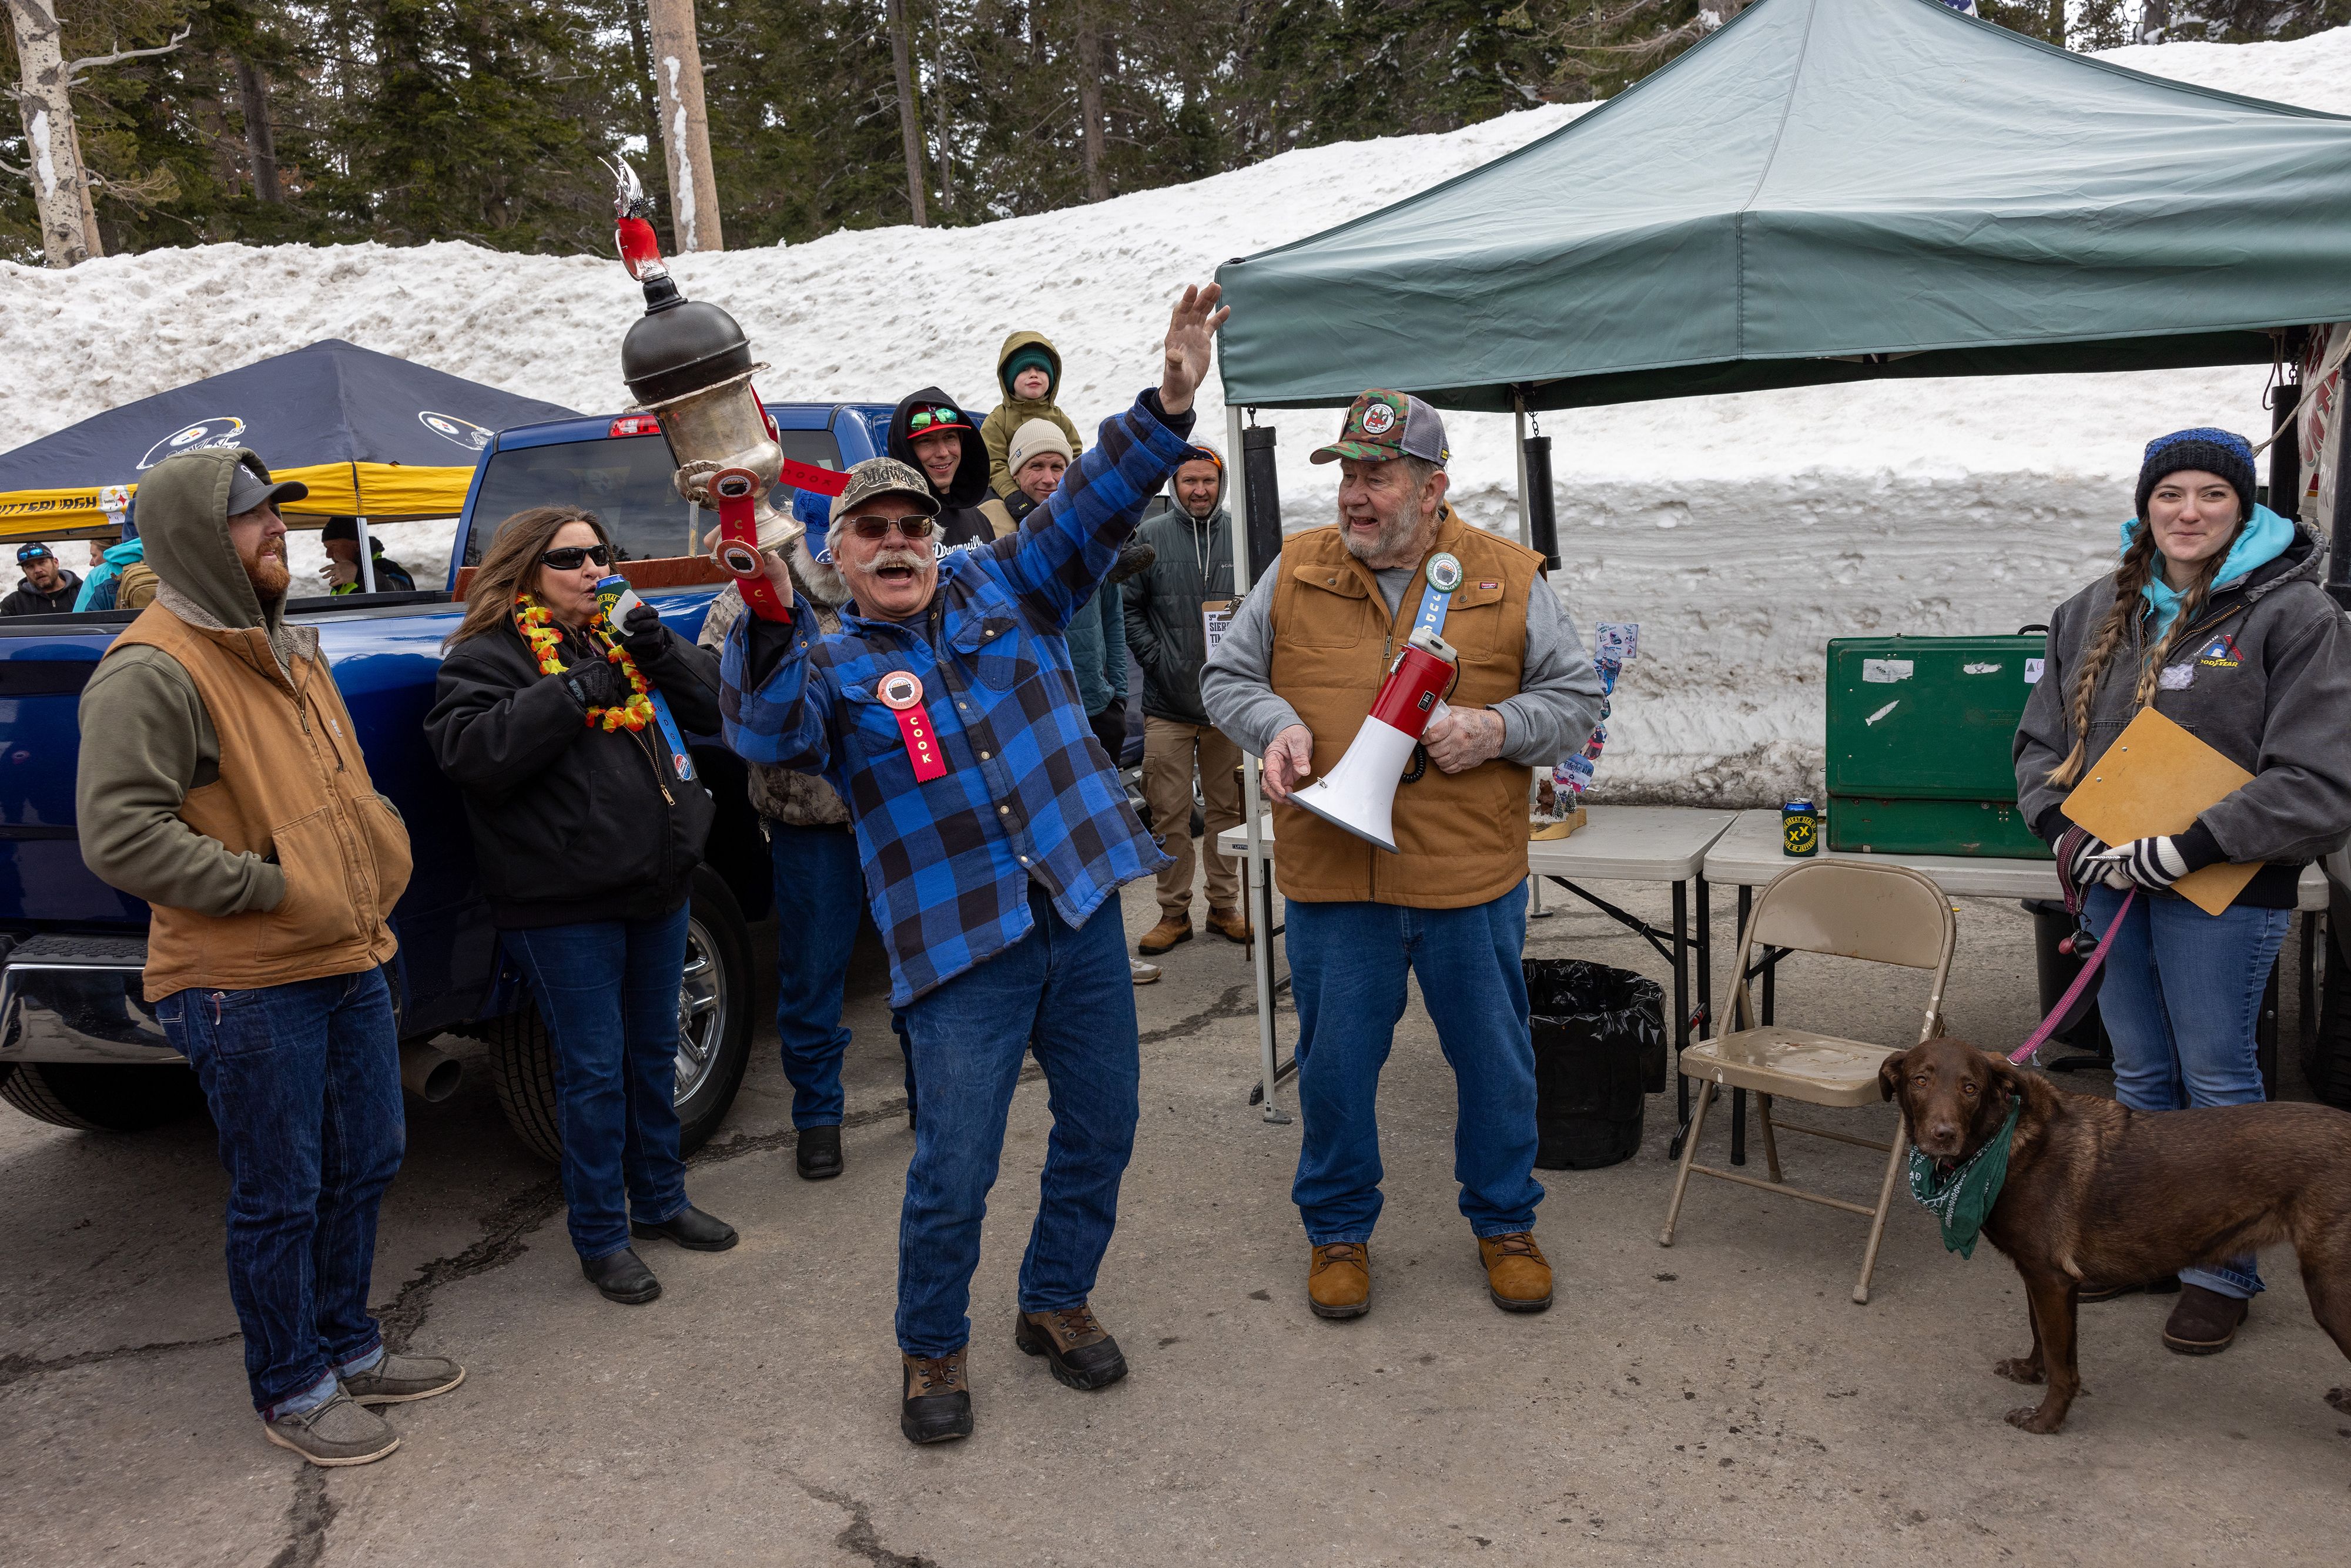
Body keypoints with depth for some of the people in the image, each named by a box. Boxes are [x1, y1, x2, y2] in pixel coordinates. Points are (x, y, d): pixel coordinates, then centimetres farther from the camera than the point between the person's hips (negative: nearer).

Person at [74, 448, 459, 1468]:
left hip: (349, 962, 9)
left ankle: (348, 1348, 36)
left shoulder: (287, 649, 15)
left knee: (364, 1167, 18)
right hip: (248, 990, -9)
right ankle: (292, 1392, 22)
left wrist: (373, 857, 11)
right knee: (280, 1198, 4)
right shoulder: (151, 672, -16)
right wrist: (266, 883, -21)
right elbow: (117, 836, -23)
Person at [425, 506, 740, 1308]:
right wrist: (573, 692, -24)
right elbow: (468, 750, -23)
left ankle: (661, 1199, 34)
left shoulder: (621, 636, 14)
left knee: (654, 1052, 18)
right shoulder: (488, 654, -5)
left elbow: (713, 705, 11)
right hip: (563, 905, -7)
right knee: (594, 1069, 1)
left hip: (656, 884, 7)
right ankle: (601, 1236, 16)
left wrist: (662, 650, -6)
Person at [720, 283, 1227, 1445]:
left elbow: (1092, 507, 1)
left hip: (1084, 911, 4)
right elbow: (767, 735, -18)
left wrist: (1169, 405, -12)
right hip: (961, 946, -3)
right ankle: (931, 1348, 24)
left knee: (1100, 1128, 15)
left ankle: (1057, 1300, 38)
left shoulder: (1001, 589, 10)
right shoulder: (826, 664, 2)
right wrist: (772, 620, -34)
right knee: (955, 1165, -2)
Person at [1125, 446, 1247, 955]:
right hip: (1167, 703, -1)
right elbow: (1128, 607, 2)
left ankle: (1225, 905, 22)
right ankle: (1174, 912, 12)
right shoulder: (1149, 538, 1)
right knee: (1169, 813, 2)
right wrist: (1155, 657, -8)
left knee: (1228, 807, 10)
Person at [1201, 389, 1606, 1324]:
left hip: (1471, 877, 0)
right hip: (1331, 875, 1)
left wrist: (1499, 730, -13)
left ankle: (1504, 1221, 35)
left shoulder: (1507, 579, 1)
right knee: (1335, 1063, 10)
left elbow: (1576, 699, 6)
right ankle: (1337, 1229, 31)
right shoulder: (1296, 572, 4)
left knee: (1495, 1062, 12)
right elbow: (1225, 677, 10)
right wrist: (1276, 725, -10)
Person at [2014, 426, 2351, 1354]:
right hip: (2112, 880, 5)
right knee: (2140, 1070, 16)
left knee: (2216, 1077, 4)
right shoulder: (2096, 612, 7)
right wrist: (2061, 827, -4)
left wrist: (2184, 850, -19)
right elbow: (2040, 741, 13)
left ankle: (2223, 1270, 20)